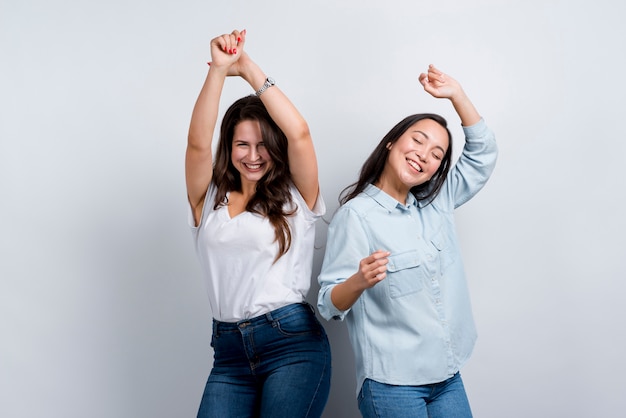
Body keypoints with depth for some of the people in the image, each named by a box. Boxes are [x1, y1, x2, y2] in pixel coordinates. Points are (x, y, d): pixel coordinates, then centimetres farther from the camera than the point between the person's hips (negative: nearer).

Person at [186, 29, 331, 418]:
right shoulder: (211, 200, 10)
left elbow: (298, 133, -10)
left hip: (293, 342, -2)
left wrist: (249, 67, -8)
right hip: (230, 349, 3)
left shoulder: (295, 198, 4)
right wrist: (219, 69, -13)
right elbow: (198, 143, -5)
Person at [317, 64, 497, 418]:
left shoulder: (437, 204, 9)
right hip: (392, 384, -6)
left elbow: (483, 153, 12)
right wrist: (359, 282, -34)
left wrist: (457, 94, 1)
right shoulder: (356, 215, -11)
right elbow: (330, 304, -13)